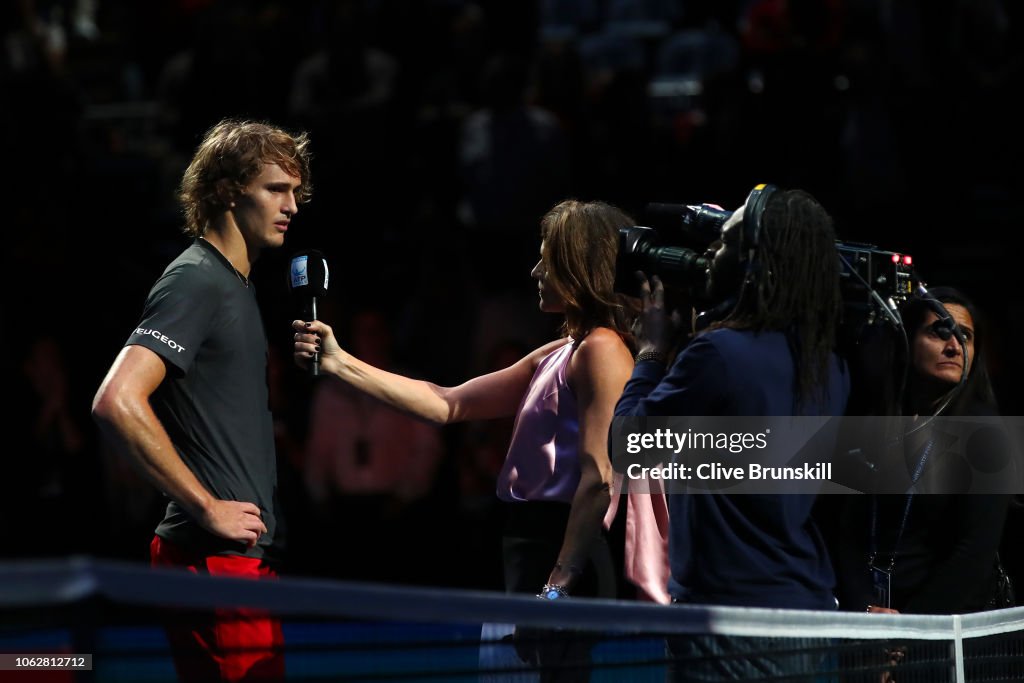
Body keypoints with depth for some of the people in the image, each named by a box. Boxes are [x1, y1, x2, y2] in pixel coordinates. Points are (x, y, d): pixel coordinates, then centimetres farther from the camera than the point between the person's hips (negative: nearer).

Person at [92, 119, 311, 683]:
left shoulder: (235, 284, 18)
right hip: (217, 559, -10)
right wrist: (208, 508, -19)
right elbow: (116, 402, -24)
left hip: (246, 555, 10)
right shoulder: (195, 281, -11)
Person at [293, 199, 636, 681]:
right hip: (534, 548, 9)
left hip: (565, 554, -9)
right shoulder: (556, 356, 18)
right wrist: (339, 364, 11)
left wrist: (559, 586, -23)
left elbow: (599, 477, -18)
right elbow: (448, 404, 16)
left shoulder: (601, 350, -10)